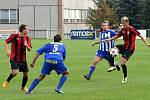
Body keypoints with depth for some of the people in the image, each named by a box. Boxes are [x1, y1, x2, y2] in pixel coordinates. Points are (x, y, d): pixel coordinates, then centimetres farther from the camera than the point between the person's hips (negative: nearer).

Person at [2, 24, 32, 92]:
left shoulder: (27, 38, 3)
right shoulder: (14, 35, -8)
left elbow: (30, 49, 3)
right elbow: (6, 42, 3)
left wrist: (27, 45, -18)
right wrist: (7, 50, -9)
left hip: (23, 59, 4)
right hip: (14, 58, -4)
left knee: (25, 74, 4)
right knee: (15, 72, -20)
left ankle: (23, 87, 28)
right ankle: (7, 81, 9)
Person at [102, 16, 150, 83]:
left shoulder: (132, 29, -19)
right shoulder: (123, 29, 2)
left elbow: (140, 36, -14)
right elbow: (117, 36, 14)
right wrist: (108, 39, 4)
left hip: (129, 49, -7)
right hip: (124, 46, 7)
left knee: (122, 62, -12)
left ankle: (125, 76, 12)